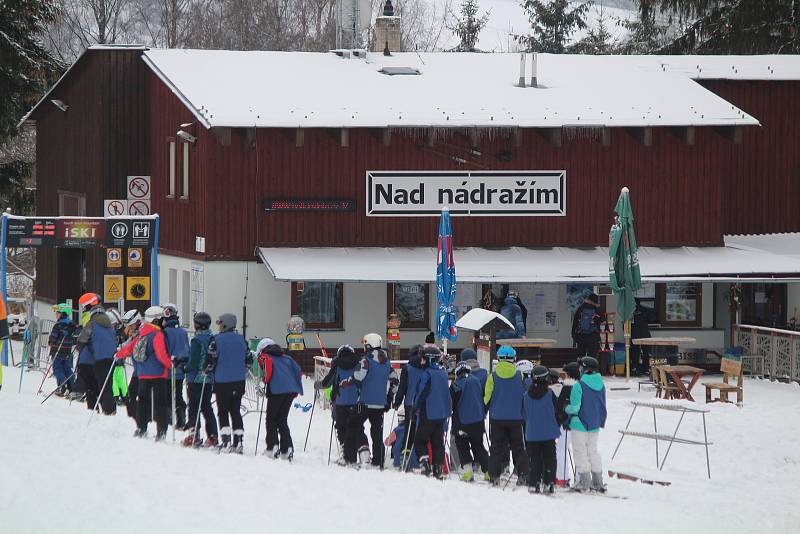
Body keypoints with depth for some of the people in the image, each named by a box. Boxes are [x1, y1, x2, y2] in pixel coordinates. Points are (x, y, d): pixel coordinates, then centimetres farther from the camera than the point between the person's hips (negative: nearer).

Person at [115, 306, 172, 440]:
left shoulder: (141, 333, 7)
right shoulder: (157, 334, -13)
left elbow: (130, 347, 16)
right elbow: (161, 354, -22)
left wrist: (119, 354, 34)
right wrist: (171, 364, -9)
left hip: (142, 374, 6)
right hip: (157, 374, -6)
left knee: (143, 401, 16)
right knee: (160, 403, -4)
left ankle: (141, 429, 20)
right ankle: (161, 432, -9)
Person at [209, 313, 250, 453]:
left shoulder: (217, 340, -10)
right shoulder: (241, 339, 6)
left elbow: (211, 359, -12)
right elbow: (248, 358, 12)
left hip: (222, 380, -4)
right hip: (239, 381, 4)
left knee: (223, 411, 3)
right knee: (236, 410, 11)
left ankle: (225, 441, -6)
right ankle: (238, 442, 5)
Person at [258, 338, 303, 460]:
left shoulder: (264, 356, 12)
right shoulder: (286, 357, 26)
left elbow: (268, 363, -13)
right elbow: (298, 371, 15)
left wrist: (266, 380, -1)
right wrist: (298, 388, 19)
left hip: (276, 390, -5)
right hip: (292, 390, 5)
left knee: (271, 419, 9)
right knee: (282, 420, 14)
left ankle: (272, 447, -2)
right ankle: (287, 448, 3)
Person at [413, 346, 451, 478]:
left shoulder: (427, 374, -15)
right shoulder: (443, 373, 9)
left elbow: (422, 393, -15)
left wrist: (417, 407, -3)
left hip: (428, 414, -7)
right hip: (442, 414, 7)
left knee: (420, 440, 3)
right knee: (438, 442, 10)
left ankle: (424, 461, -15)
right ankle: (438, 468, 8)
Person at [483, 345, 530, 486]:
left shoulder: (493, 376, -7)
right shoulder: (519, 376, -3)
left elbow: (487, 397, -2)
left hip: (497, 418, -1)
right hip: (516, 418, 1)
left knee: (496, 448, 5)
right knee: (518, 447, 9)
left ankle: (495, 476, 1)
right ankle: (523, 475, 3)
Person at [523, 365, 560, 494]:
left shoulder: (526, 396, 0)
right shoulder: (550, 394, -10)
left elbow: (524, 415, 9)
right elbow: (557, 411, -1)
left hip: (532, 435, 2)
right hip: (548, 434, -2)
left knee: (535, 460, 8)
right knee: (549, 459, 5)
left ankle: (534, 484, 5)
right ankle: (548, 483, 0)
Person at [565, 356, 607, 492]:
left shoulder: (579, 386, -19)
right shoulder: (600, 385, 1)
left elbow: (575, 408, -19)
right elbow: (602, 406, 8)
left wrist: (567, 409, 2)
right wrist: (601, 421, 19)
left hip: (580, 424, -6)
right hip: (595, 425, 6)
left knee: (580, 452, 3)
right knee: (593, 451, 16)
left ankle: (584, 481, 2)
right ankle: (598, 481, 16)